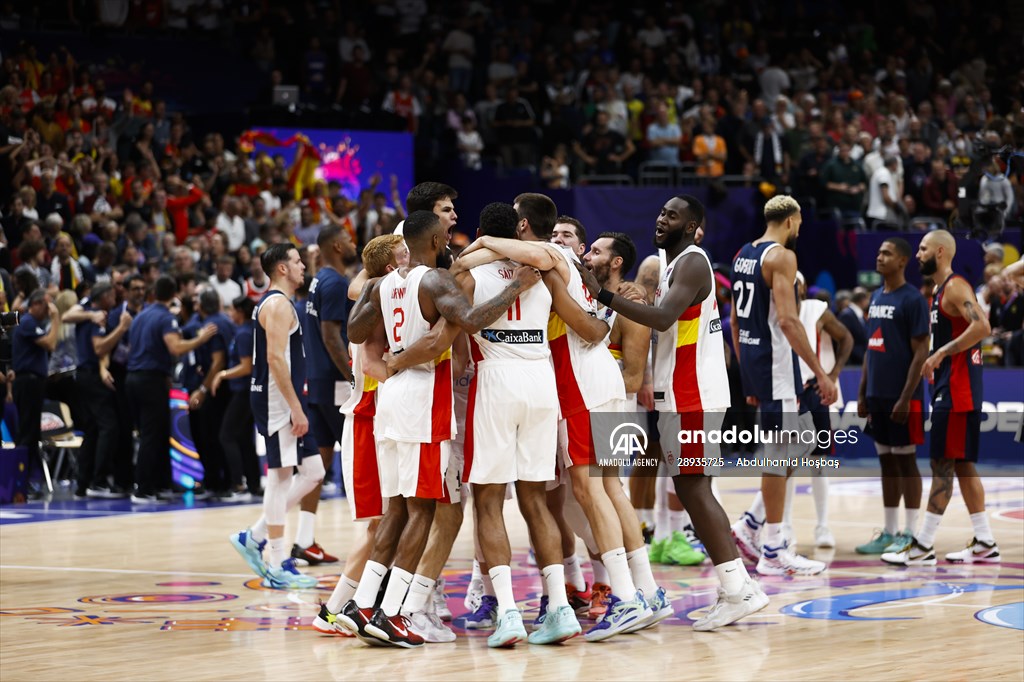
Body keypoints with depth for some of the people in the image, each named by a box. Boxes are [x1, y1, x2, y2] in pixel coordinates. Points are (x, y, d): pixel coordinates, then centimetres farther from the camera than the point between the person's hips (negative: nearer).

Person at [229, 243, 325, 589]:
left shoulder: (274, 303, 19)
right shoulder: (278, 304, -13)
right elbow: (275, 358, -22)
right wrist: (296, 408, -22)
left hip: (285, 403, 10)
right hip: (277, 401, -10)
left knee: (313, 472, 9)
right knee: (280, 477, -6)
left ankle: (254, 537, 12)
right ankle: (279, 567, -1)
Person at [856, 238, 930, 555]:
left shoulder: (913, 300, -11)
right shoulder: (875, 297, 13)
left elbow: (921, 353, -14)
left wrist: (905, 398, -18)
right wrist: (862, 393, 14)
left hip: (901, 397, -7)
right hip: (877, 395, 7)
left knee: (905, 460, -2)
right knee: (886, 460, 10)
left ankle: (909, 535, 2)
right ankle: (889, 532, 16)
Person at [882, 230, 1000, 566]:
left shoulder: (956, 287, -13)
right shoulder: (939, 290, 18)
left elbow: (982, 327, -27)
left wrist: (942, 352, -23)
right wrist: (933, 358, 14)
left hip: (957, 387, -11)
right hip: (948, 386, 11)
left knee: (943, 464, -9)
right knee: (961, 463, 11)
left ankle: (923, 546, -9)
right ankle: (984, 543, 15)